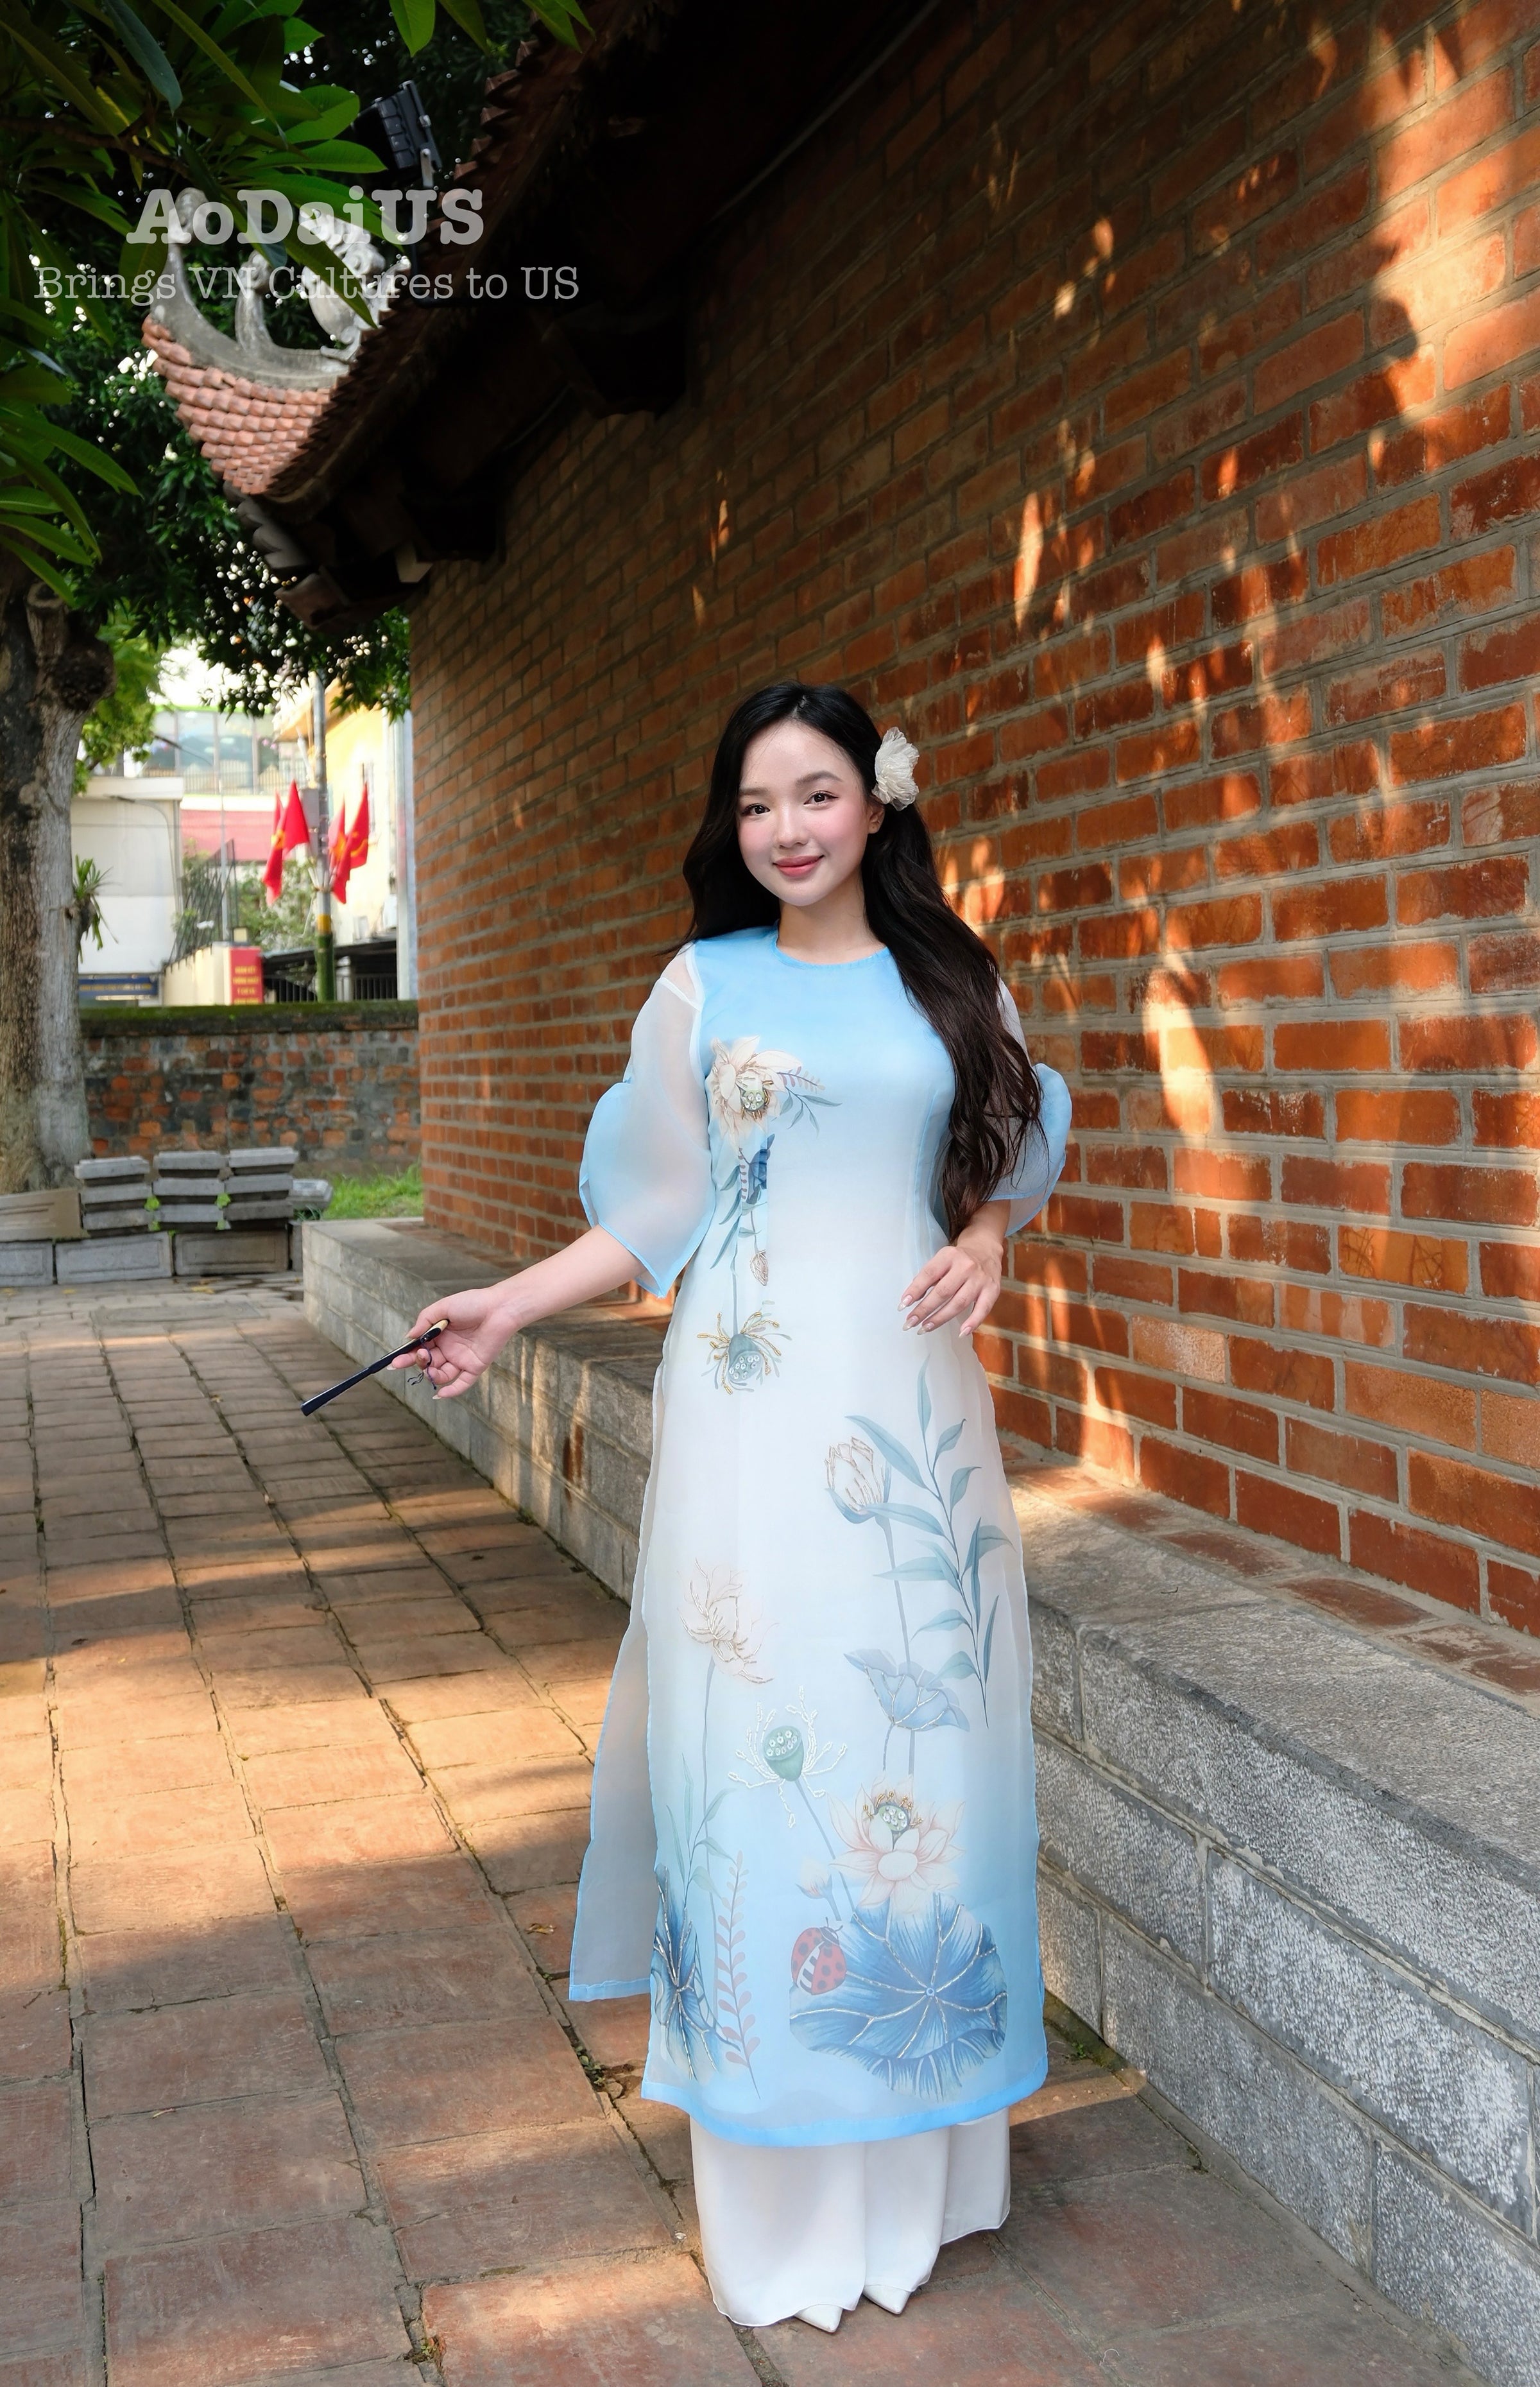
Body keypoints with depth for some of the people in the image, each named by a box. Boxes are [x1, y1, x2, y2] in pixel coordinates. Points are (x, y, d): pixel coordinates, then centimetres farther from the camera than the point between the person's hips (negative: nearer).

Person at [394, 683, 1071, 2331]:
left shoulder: (954, 985, 9)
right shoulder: (706, 987, 5)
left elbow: (1003, 1165, 16)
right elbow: (657, 1214, 6)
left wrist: (985, 1241, -4)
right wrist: (507, 1306, -3)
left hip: (914, 1403, 2)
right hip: (757, 1401, -2)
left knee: (927, 1727, 5)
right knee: (761, 1735, 0)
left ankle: (912, 2151, 24)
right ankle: (783, 2199, 15)